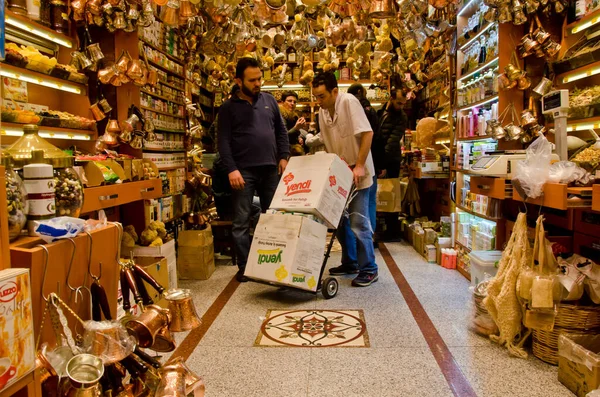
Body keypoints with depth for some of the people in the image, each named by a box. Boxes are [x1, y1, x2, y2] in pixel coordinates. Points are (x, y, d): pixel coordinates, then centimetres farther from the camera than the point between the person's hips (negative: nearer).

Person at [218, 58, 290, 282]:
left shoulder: (269, 101, 13)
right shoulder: (228, 108, 3)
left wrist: (284, 157, 3)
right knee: (241, 222, 1)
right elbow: (223, 141, -3)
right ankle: (244, 267, 11)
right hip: (243, 171, -3)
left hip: (270, 169, 3)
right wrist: (231, 169, -14)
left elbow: (281, 131, 16)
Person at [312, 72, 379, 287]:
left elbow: (367, 133, -22)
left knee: (358, 222, -8)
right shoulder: (322, 112, 5)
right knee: (339, 220, 12)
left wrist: (359, 166, -24)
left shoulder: (349, 102, -17)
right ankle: (349, 263, 27)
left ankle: (369, 269, 5)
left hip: (358, 173, -7)